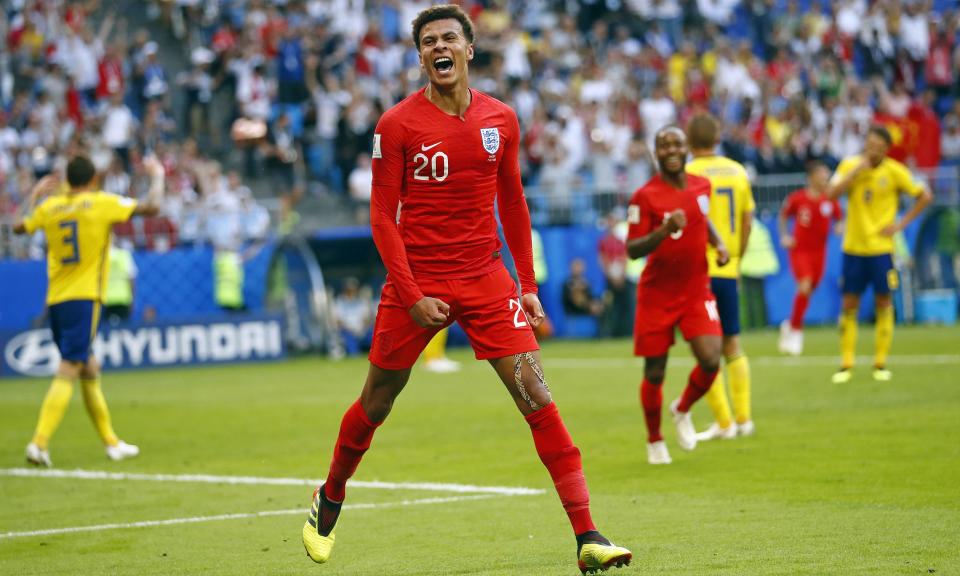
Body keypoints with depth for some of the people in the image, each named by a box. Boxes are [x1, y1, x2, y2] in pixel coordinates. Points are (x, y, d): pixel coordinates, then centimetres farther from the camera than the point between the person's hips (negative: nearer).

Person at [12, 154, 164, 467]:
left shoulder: (49, 206, 7)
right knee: (67, 372, -11)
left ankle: (111, 442, 25)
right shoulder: (102, 202, -5)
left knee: (89, 370, 17)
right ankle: (39, 443, -23)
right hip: (84, 298, -6)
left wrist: (34, 195, 38)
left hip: (55, 300, 6)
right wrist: (157, 176, 11)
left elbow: (19, 227, 25)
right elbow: (151, 207, -7)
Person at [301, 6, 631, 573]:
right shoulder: (397, 125, -6)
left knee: (536, 396, -9)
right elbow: (383, 216, -5)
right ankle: (329, 500, 38)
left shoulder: (501, 120, 4)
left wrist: (528, 285, 9)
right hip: (416, 283, -2)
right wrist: (411, 296, -13)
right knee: (376, 404, 10)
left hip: (486, 280, 2)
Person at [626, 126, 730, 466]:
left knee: (710, 362, -13)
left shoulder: (702, 186, 4)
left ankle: (682, 410, 18)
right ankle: (654, 441, 26)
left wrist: (718, 243, 7)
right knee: (654, 373, 3)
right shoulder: (645, 197, -13)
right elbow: (632, 249, -17)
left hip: (697, 291, 3)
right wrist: (665, 230, -32)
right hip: (657, 295, -3)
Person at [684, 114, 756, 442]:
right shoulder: (737, 172, 7)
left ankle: (724, 423, 0)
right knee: (732, 344, 15)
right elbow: (747, 221, 11)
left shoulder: (690, 174, -10)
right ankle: (743, 418, 14)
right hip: (728, 271, 5)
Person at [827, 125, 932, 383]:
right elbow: (832, 193, -15)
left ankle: (881, 364, 9)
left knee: (883, 302, 1)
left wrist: (901, 224, -6)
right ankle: (846, 365, 6)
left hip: (881, 247, -1)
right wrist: (858, 169, -20)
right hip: (853, 246, 1)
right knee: (849, 304, 1)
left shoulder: (895, 171, -5)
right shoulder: (850, 165, -1)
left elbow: (925, 196, 1)